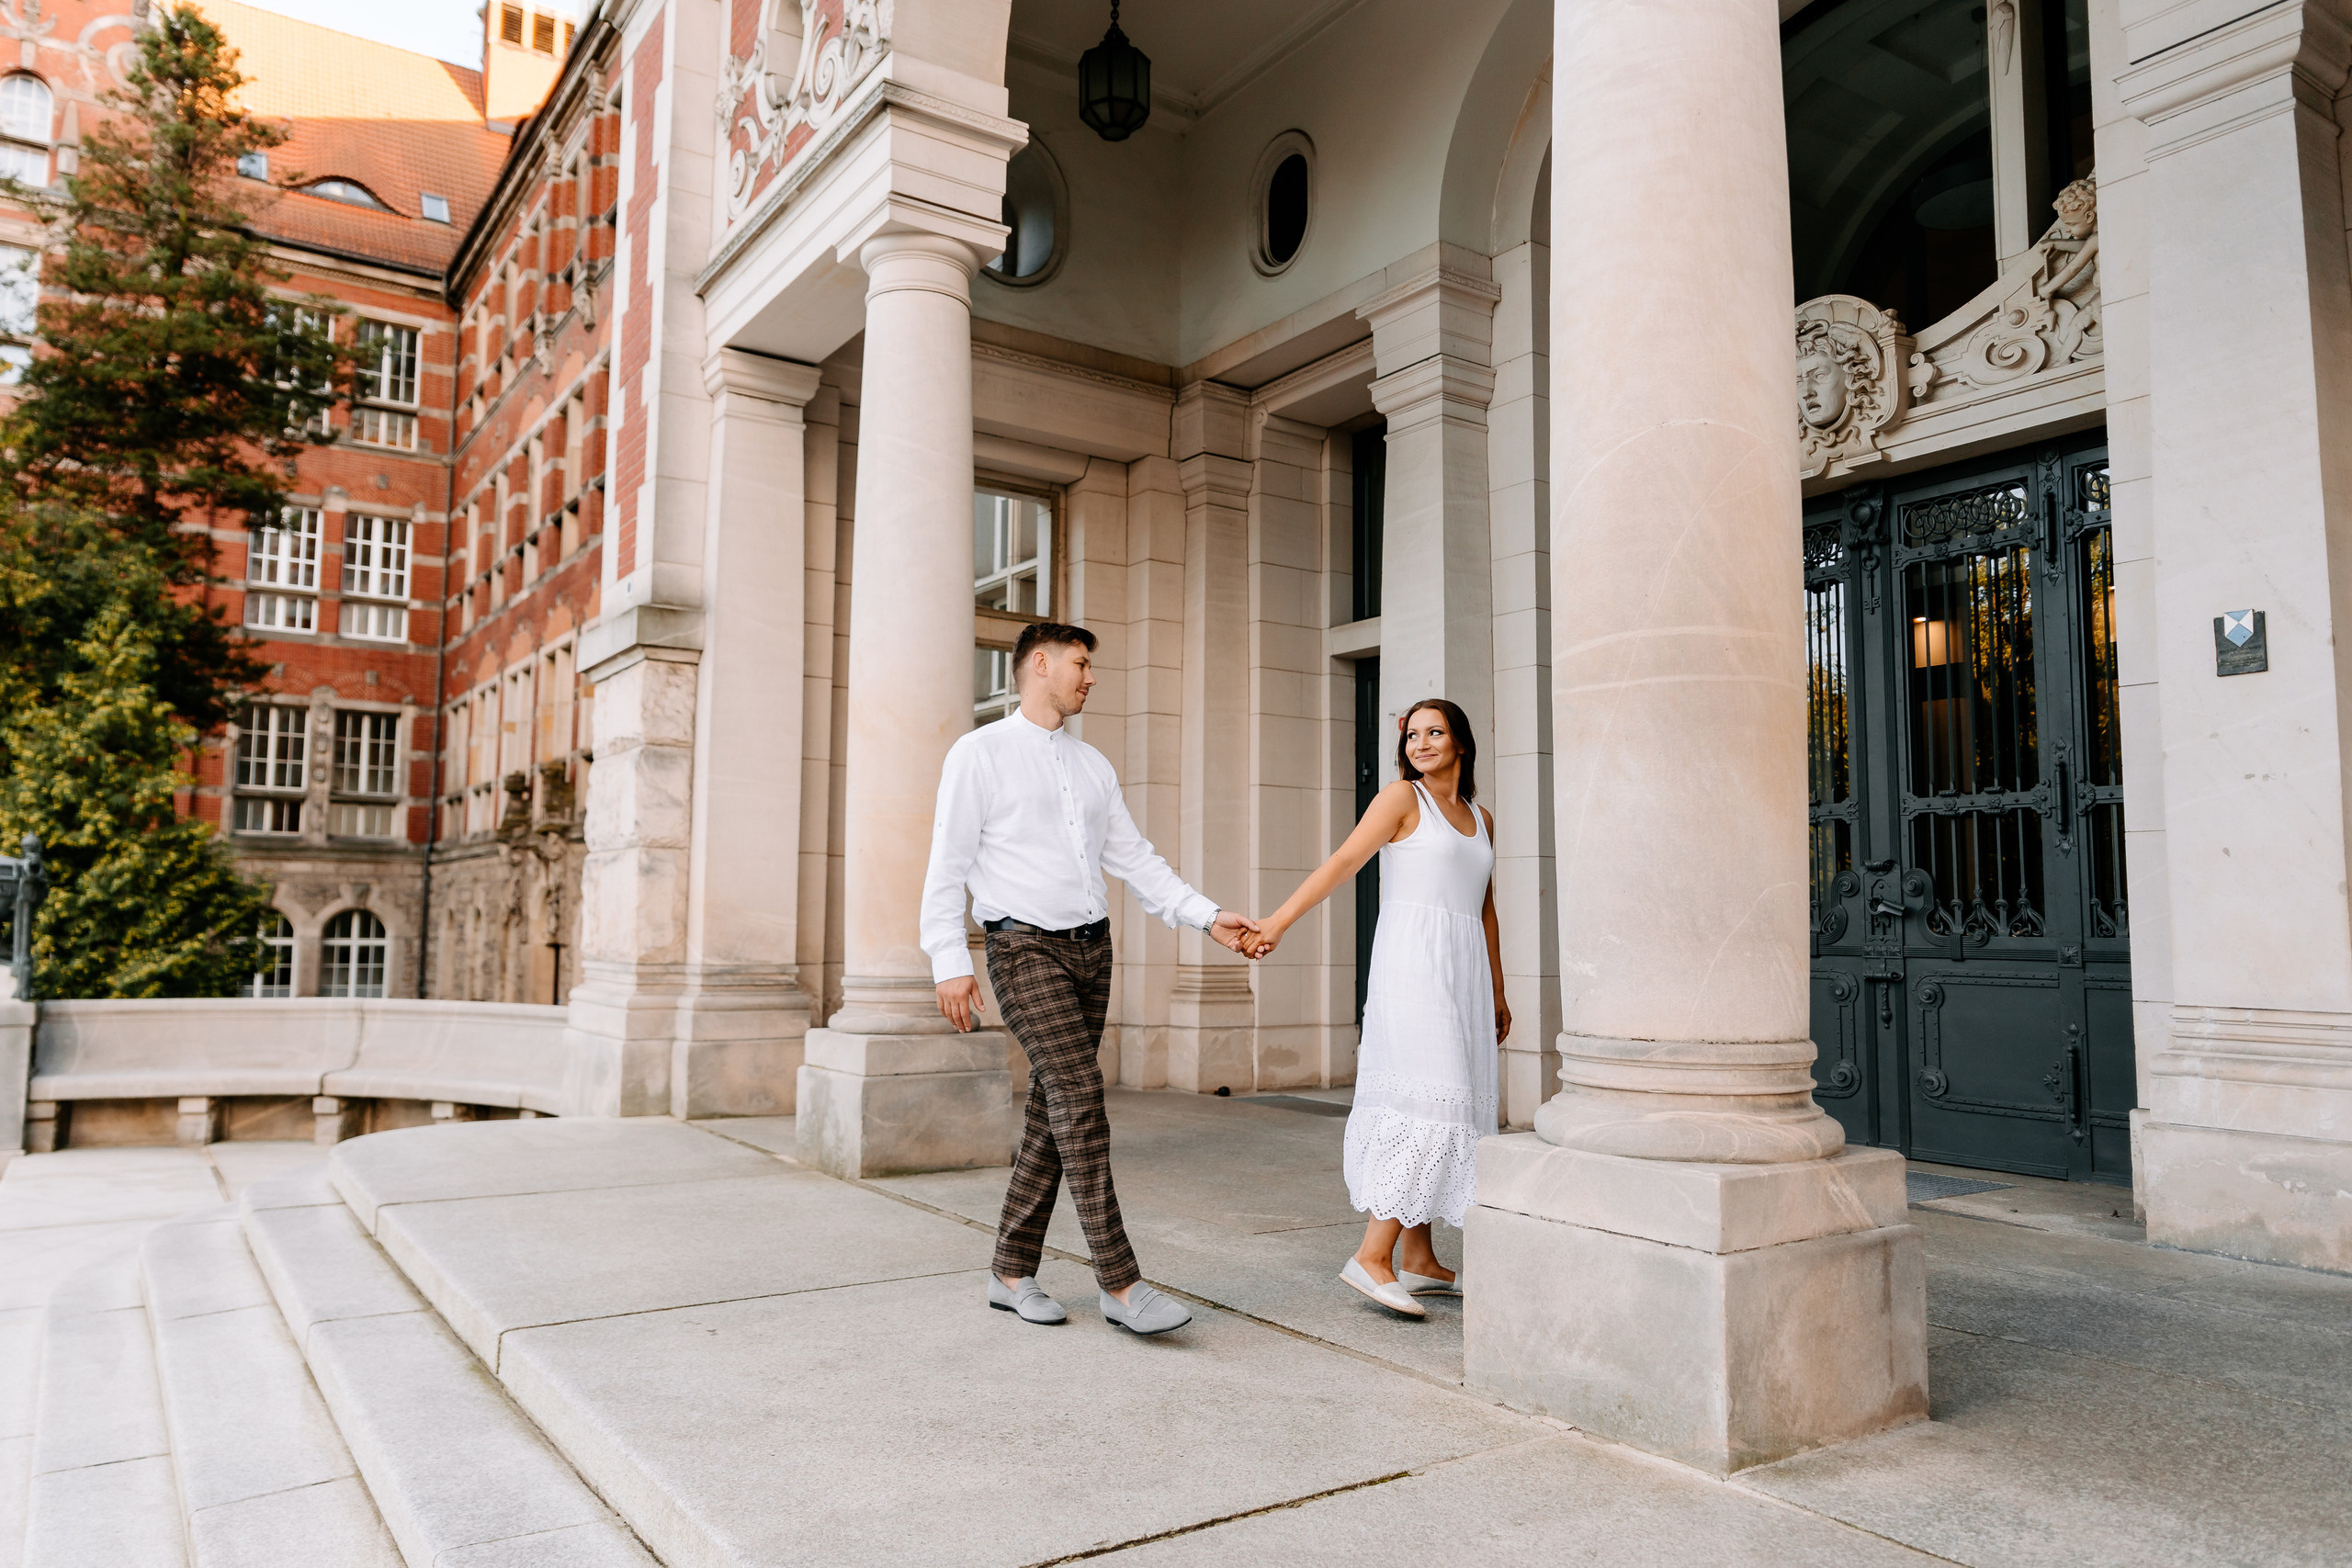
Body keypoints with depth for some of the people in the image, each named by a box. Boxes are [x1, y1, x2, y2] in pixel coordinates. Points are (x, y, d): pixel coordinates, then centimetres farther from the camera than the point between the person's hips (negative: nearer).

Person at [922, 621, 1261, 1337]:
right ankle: (1119, 1283, -11)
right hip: (1026, 949, -6)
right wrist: (950, 962, -14)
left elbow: (1135, 860, 14)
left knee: (1052, 1112, 7)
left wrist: (1209, 917, 4)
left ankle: (1012, 1272, 18)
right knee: (1079, 1095, -15)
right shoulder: (980, 753, -2)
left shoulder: (1093, 765, 16)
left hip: (1090, 947, 6)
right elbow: (947, 865, -6)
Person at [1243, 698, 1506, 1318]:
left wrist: (1497, 993, 25)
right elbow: (1342, 862, -11)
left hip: (1464, 971, 7)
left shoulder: (1480, 817, 19)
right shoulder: (1401, 798, 0)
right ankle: (1373, 1257, -15)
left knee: (1448, 1102, 6)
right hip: (1414, 964, -7)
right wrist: (1278, 919, -22)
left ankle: (1418, 1259, 11)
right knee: (1429, 1101, -16)